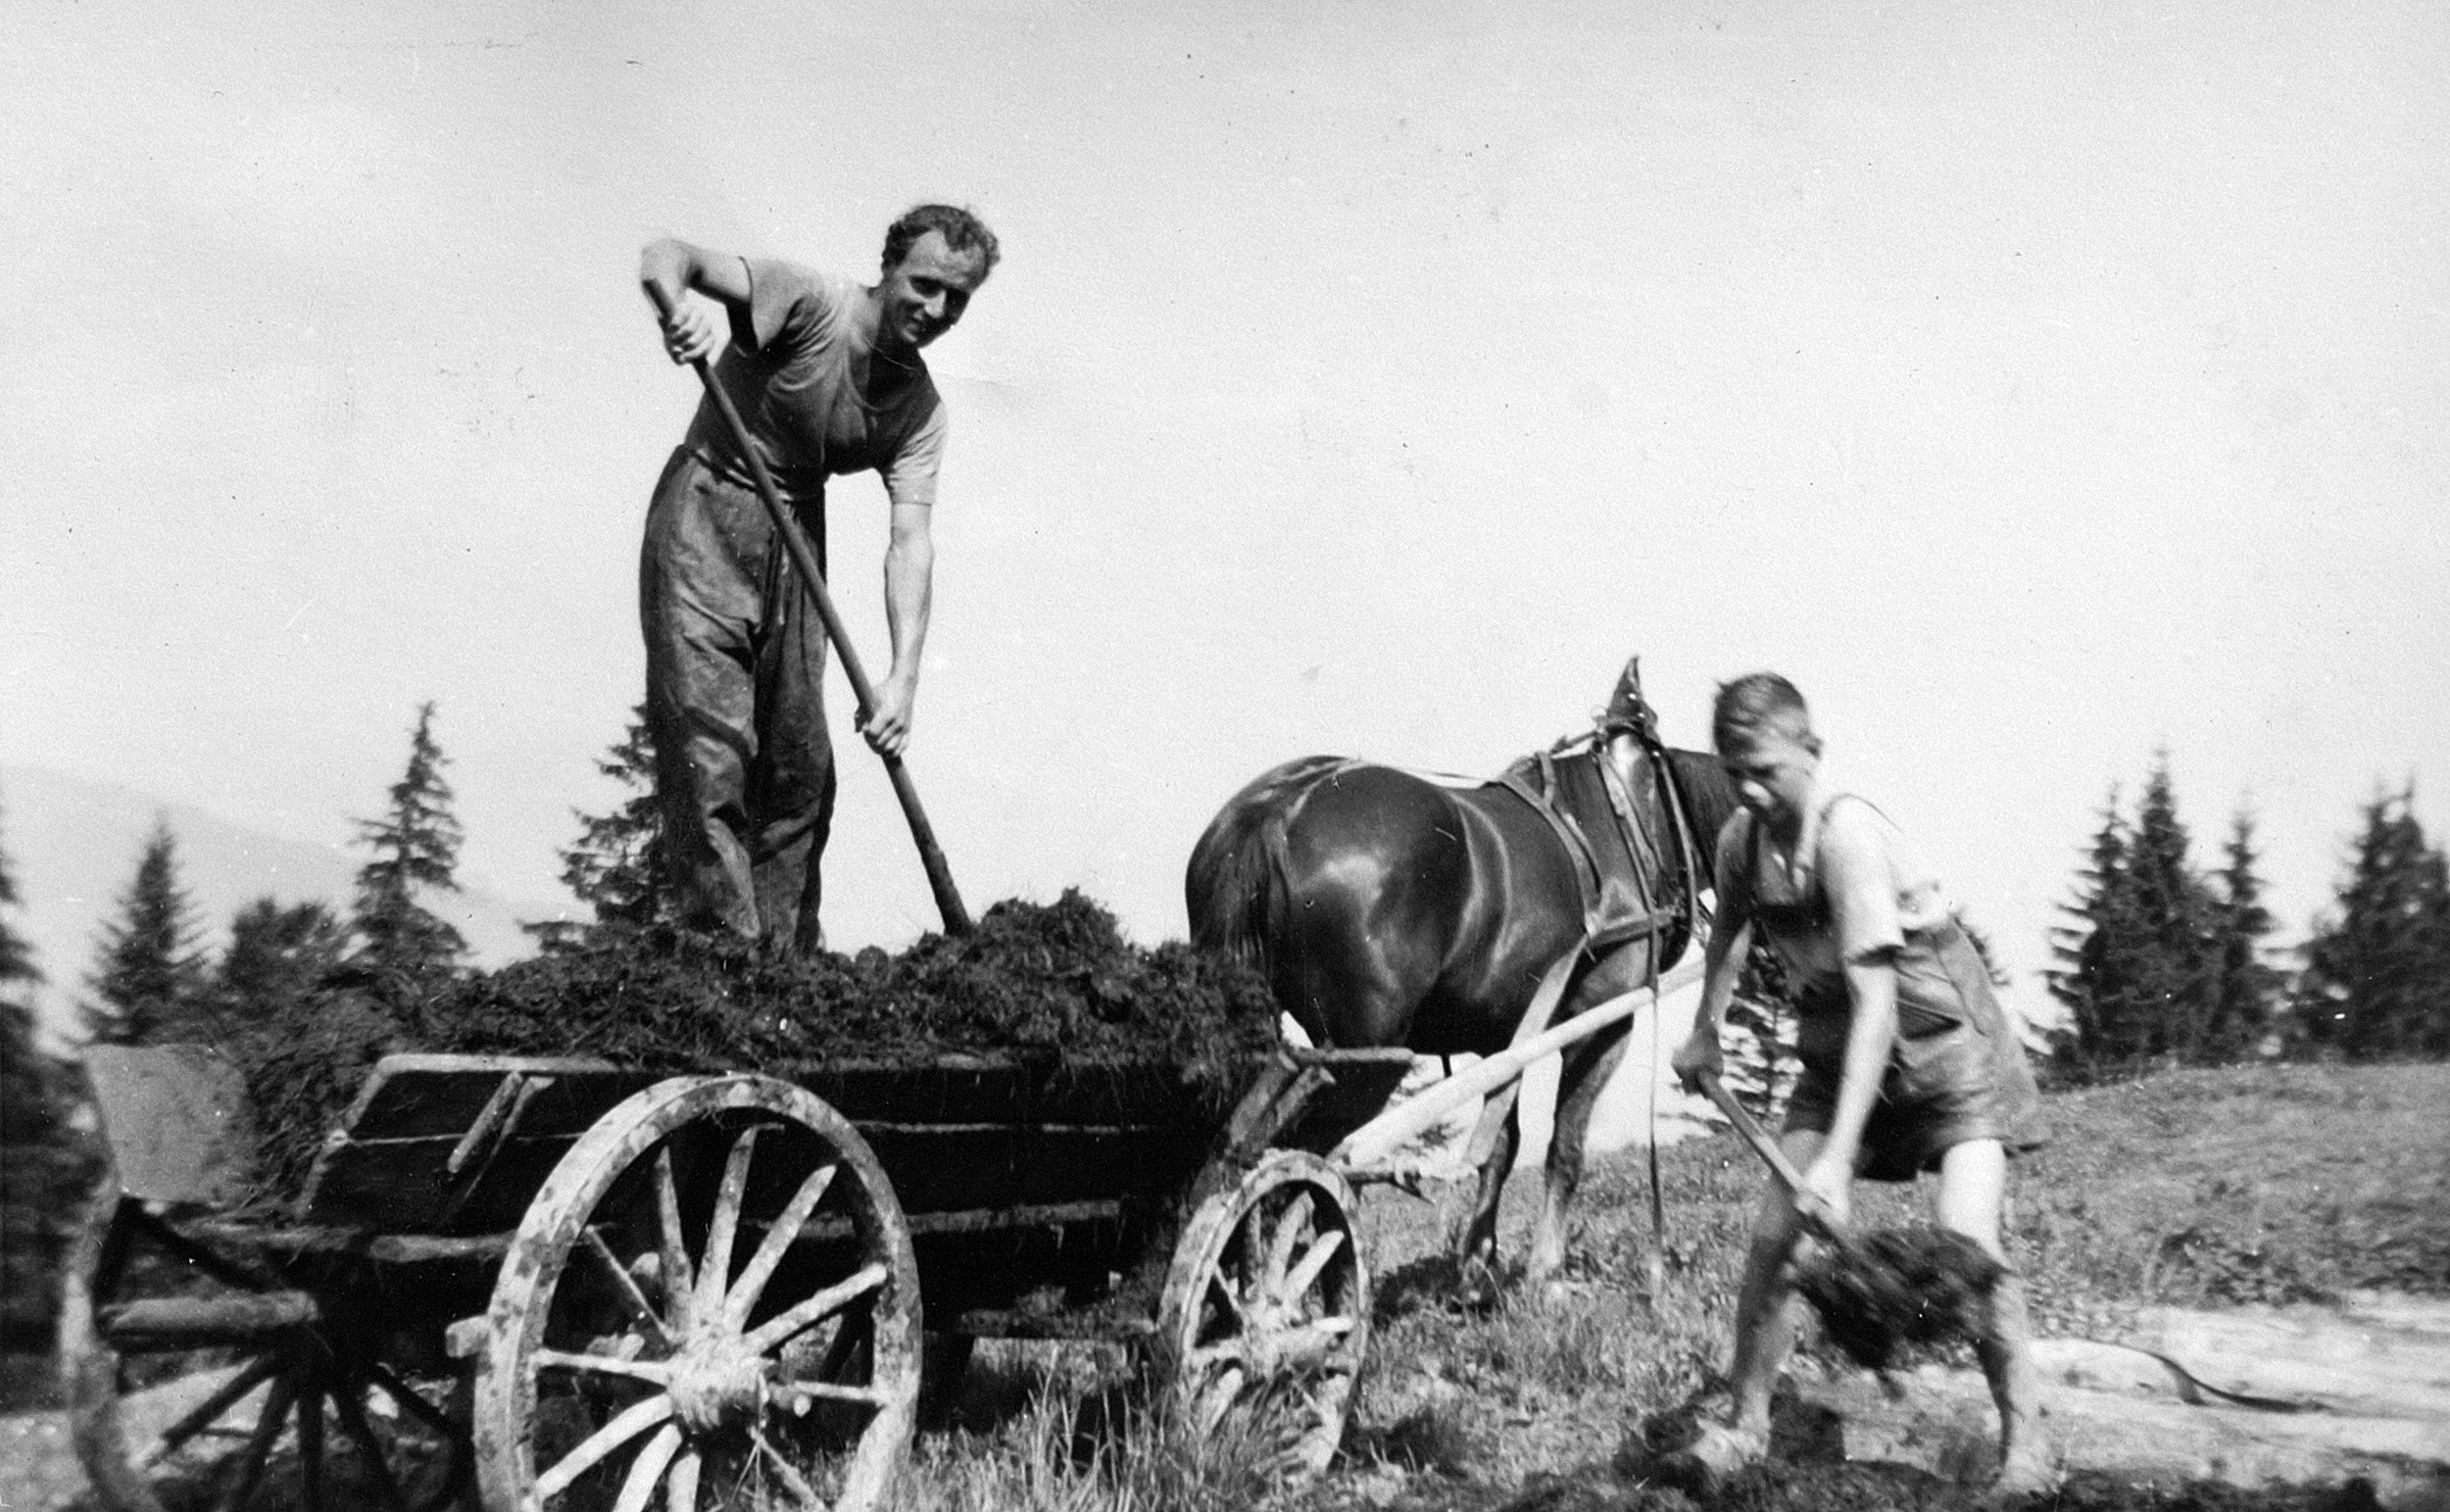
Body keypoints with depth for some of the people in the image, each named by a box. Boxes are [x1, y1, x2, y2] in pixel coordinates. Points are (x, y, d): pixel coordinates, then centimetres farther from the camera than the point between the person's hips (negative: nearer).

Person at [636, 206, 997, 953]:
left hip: (795, 541, 6)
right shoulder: (810, 303, -16)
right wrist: (679, 301, -50)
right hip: (705, 524, -5)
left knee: (802, 765, 7)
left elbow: (910, 541, -12)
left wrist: (904, 675, -24)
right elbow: (666, 257, -24)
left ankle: (791, 960, 20)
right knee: (709, 754, -10)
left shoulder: (920, 410, -3)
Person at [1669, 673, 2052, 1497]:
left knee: (1966, 1241, -19)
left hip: (1947, 1044, -6)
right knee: (1773, 1229, -4)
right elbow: (1731, 928, 18)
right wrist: (1706, 1030, 15)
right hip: (1836, 1054, 6)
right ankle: (1746, 1422, 12)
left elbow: (1875, 1006, -33)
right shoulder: (1741, 839, -7)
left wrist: (1838, 1157, -37)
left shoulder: (1847, 833, -29)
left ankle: (2024, 1440, 1)